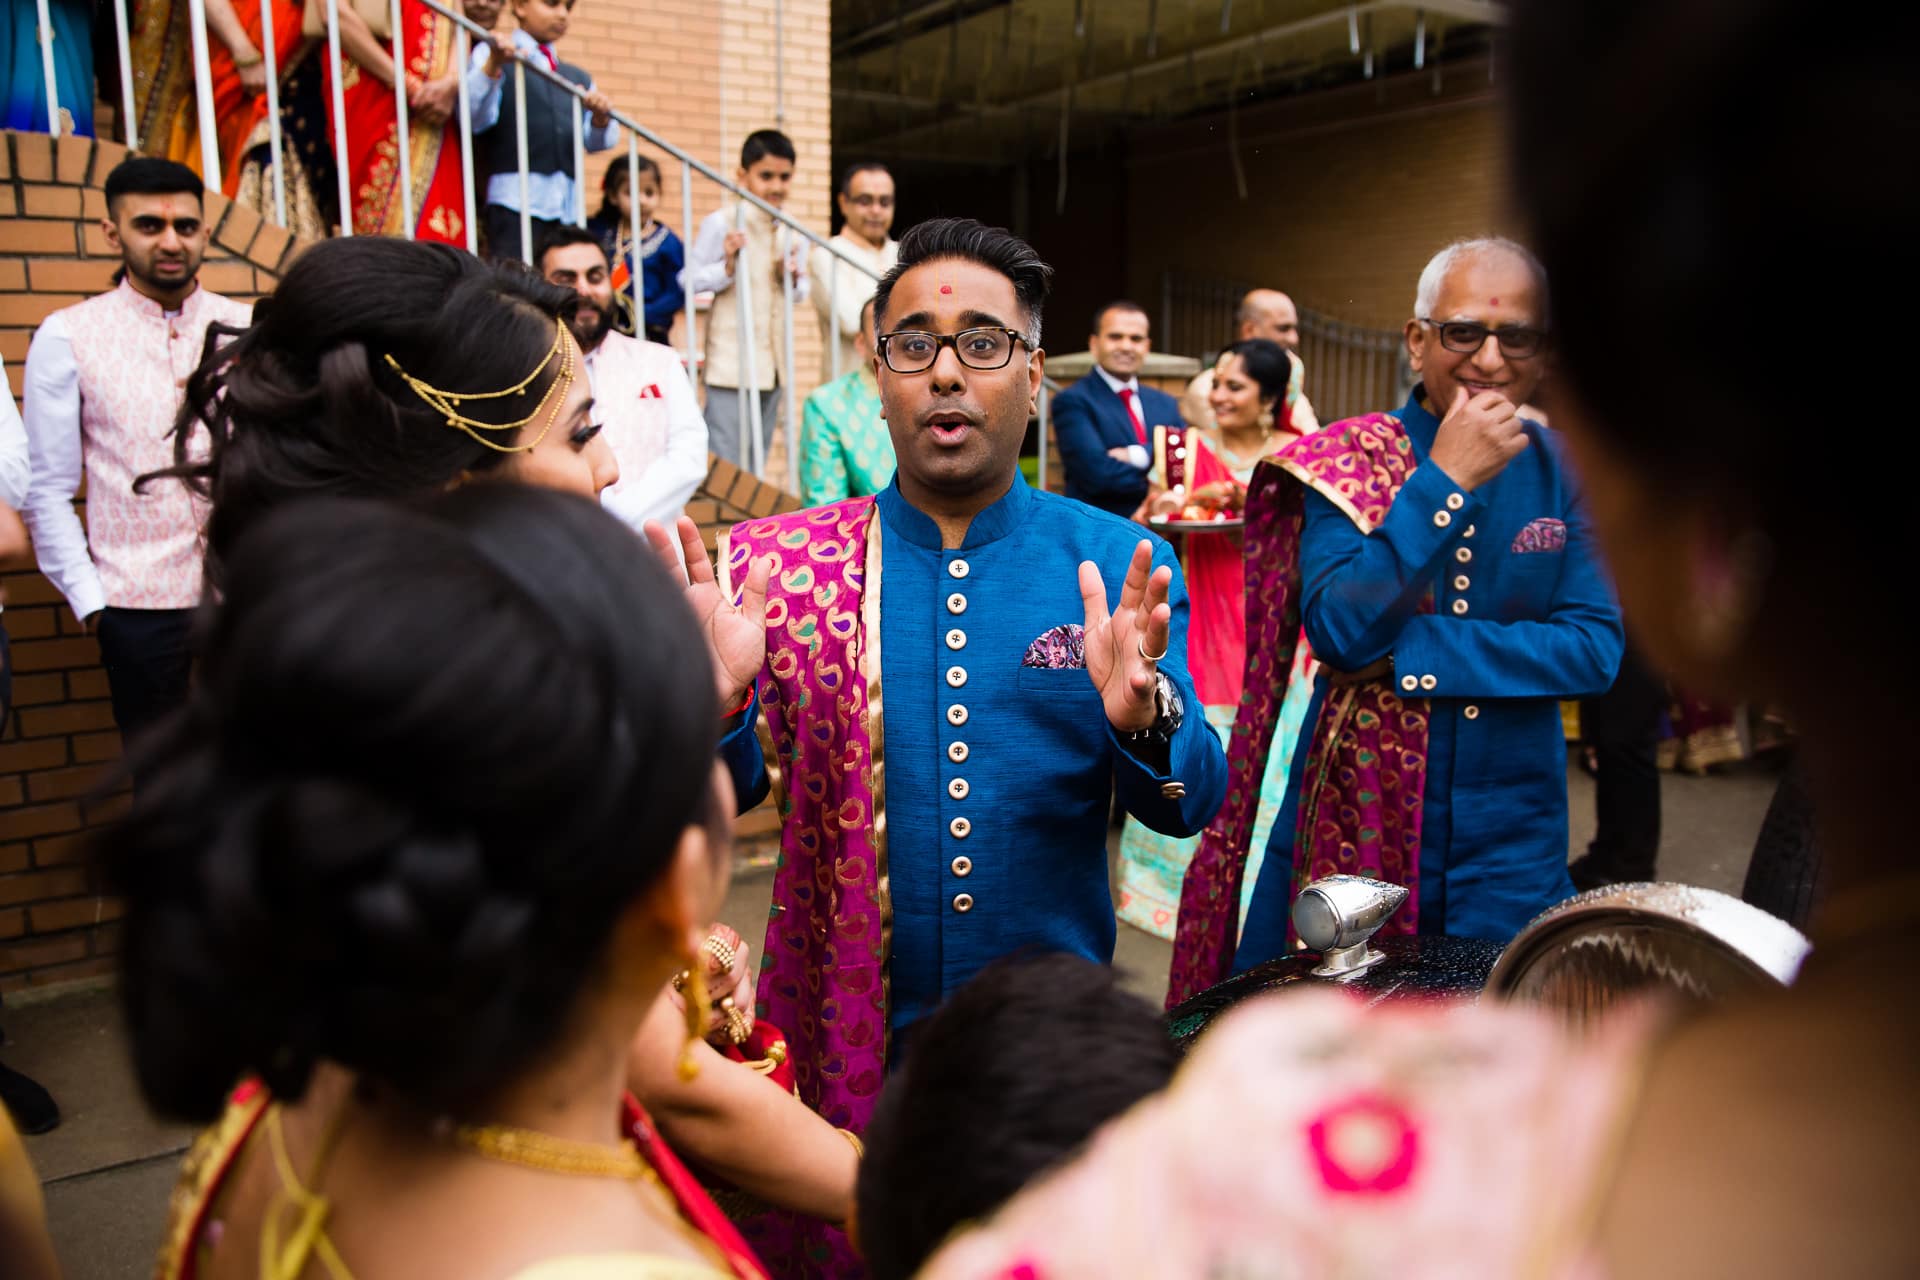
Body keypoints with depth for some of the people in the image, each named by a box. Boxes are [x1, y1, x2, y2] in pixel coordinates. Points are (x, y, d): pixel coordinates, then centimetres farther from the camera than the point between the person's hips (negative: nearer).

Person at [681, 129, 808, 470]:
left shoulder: (790, 230, 10)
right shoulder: (722, 222, -9)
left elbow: (801, 291, 20)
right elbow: (689, 280, -8)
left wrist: (792, 280, -2)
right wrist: (728, 267, -23)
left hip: (773, 363, 6)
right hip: (732, 362, -6)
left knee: (757, 457, 14)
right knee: (727, 464, -6)